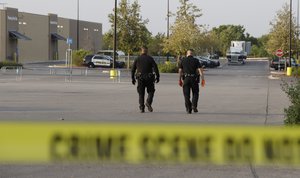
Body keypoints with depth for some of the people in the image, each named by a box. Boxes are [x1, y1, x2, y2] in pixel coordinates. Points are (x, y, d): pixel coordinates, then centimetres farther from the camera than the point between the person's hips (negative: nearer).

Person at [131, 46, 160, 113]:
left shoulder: (137, 59, 5)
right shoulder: (150, 59, 0)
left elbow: (133, 70, 7)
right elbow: (155, 68, -9)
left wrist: (133, 78, 15)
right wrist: (157, 76, -5)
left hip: (140, 78, 2)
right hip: (149, 78, -1)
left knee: (141, 93, 8)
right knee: (151, 91, 12)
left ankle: (142, 108, 2)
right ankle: (148, 102, -12)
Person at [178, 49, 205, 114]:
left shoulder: (182, 61, 5)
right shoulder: (196, 61, 2)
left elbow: (180, 71, 4)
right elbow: (200, 70, -7)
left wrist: (180, 80, 11)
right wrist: (203, 79, -9)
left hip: (185, 79, 1)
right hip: (194, 79, 0)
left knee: (186, 94, 6)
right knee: (195, 93, 14)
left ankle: (188, 109, 1)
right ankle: (194, 106, -4)